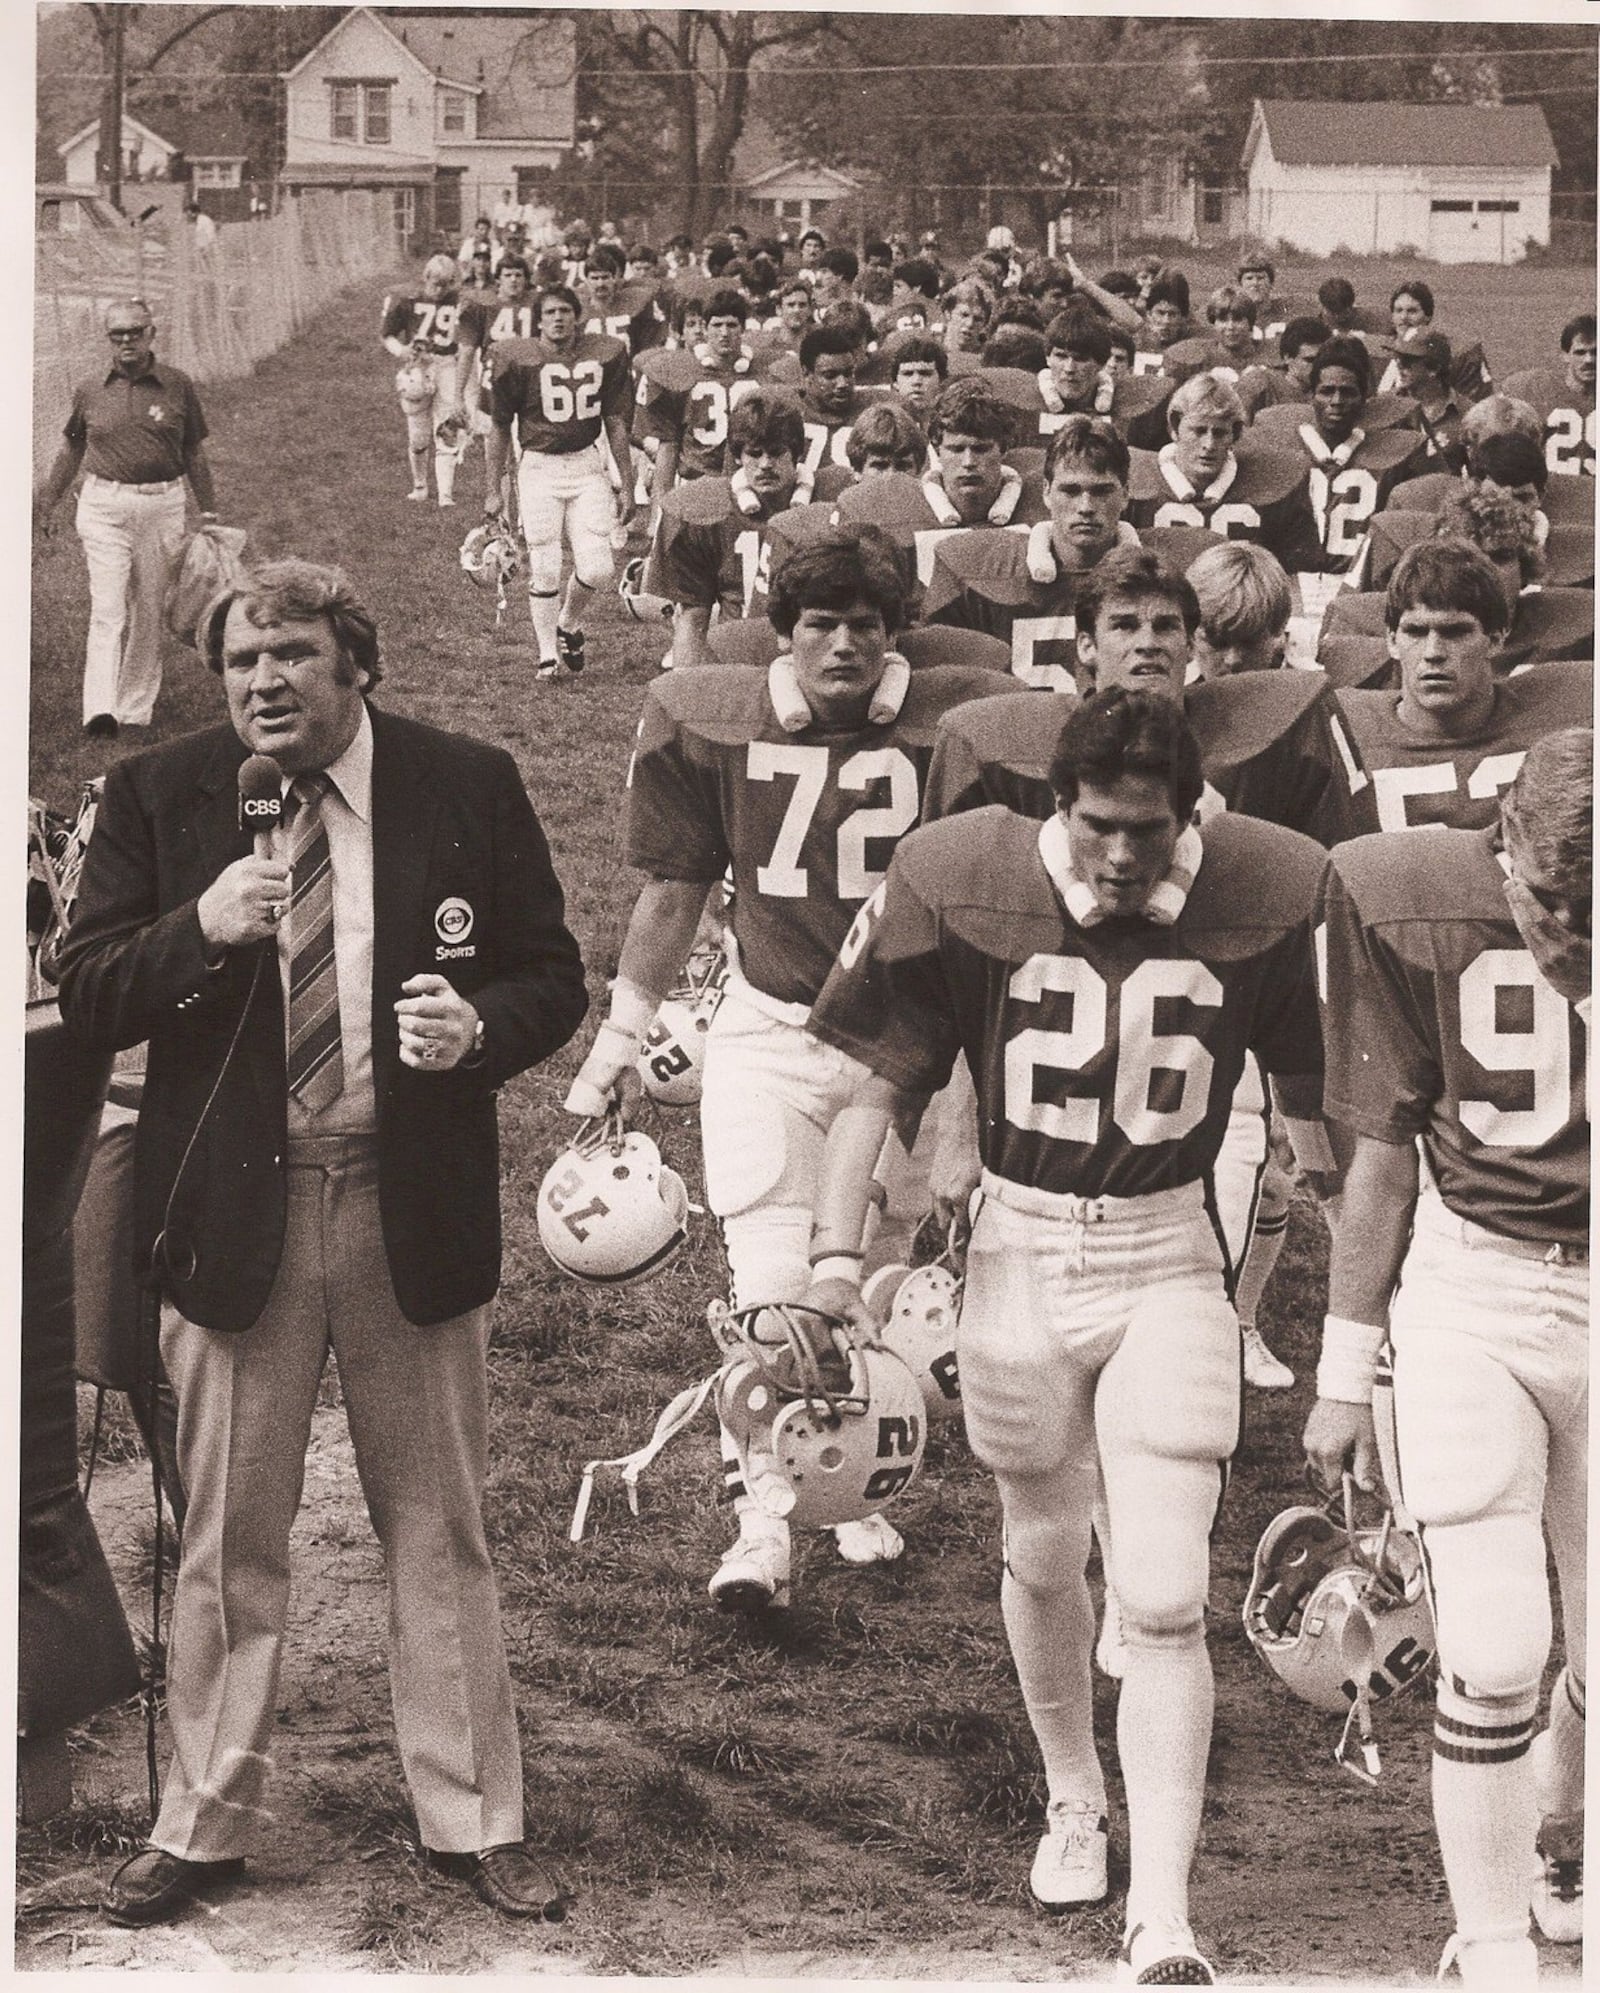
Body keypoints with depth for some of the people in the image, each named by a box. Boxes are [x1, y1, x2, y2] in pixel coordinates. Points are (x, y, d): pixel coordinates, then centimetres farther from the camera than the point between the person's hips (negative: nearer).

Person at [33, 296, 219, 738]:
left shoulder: (177, 385, 2)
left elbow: (195, 452, 12)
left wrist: (208, 511, 13)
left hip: (161, 507, 1)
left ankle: (137, 708, 16)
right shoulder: (90, 391, 4)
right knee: (107, 607, -12)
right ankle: (100, 711, -20)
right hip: (103, 506, -1)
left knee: (148, 611, 6)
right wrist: (46, 503, 27)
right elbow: (71, 448, 19)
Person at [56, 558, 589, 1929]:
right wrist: (200, 930, -20)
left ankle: (475, 1821, 20)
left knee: (440, 1531, 10)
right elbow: (86, 999, -2)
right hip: (234, 1205, 0)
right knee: (228, 1541, 8)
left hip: (416, 1206, 0)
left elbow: (554, 976, 6)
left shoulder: (469, 789, 0)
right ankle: (206, 1826, 21)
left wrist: (483, 1028, -16)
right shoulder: (161, 798, 0)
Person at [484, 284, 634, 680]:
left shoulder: (604, 355, 1)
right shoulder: (517, 359, -5)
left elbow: (615, 424, 10)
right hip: (539, 468, -2)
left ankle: (569, 622, 27)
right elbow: (500, 429, 4)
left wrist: (627, 485, 10)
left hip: (587, 465, 2)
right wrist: (494, 491, 5)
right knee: (545, 571, -3)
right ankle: (548, 655, 13)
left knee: (597, 570, -4)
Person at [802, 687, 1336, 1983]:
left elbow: (1318, 1102, 3)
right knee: (1044, 1557, 18)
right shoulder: (961, 887, -9)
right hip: (1020, 1251, 1)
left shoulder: (1266, 901, -9)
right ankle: (1074, 1800, 45)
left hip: (1171, 1262, -1)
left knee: (1165, 1601, -8)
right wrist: (836, 1255, -9)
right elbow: (880, 1088, -1)